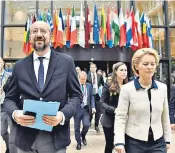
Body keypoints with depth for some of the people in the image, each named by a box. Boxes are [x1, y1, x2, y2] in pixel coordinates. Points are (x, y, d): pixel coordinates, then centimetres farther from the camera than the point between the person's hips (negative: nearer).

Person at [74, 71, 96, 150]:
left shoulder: (89, 86, 6)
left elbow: (91, 97, 7)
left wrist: (93, 107, -6)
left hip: (86, 109, 2)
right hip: (77, 108, -2)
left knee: (86, 124, -8)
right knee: (77, 127, 7)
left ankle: (83, 135, 25)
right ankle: (78, 142, 25)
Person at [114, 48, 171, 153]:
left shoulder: (162, 88, 3)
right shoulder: (127, 89, -9)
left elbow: (165, 117, 9)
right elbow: (120, 117, -10)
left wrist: (167, 140, 12)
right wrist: (119, 142, -18)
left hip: (158, 142, 3)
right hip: (134, 142, -2)